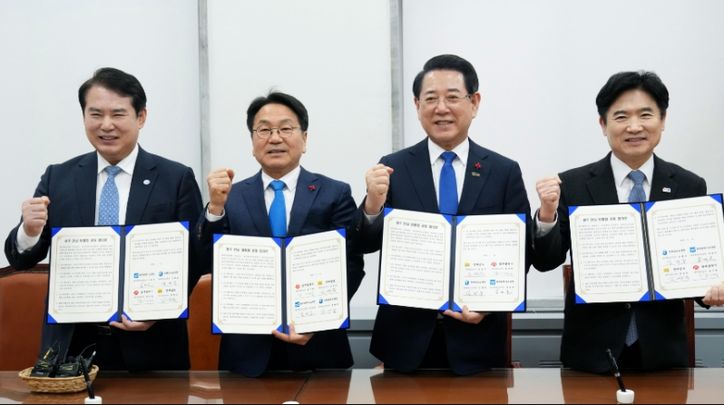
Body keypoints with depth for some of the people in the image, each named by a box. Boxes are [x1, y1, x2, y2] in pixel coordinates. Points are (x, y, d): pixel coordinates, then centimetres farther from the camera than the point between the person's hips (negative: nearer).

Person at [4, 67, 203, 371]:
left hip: (150, 347, -2)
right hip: (71, 345, 2)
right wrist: (29, 231, -16)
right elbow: (20, 260, 6)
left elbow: (193, 260, -3)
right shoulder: (57, 178, 5)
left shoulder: (177, 179, -3)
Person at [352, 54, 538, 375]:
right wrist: (372, 205, -24)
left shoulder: (505, 172, 0)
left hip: (477, 337, 0)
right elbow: (365, 246, -4)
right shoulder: (392, 168, -1)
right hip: (406, 337, 0)